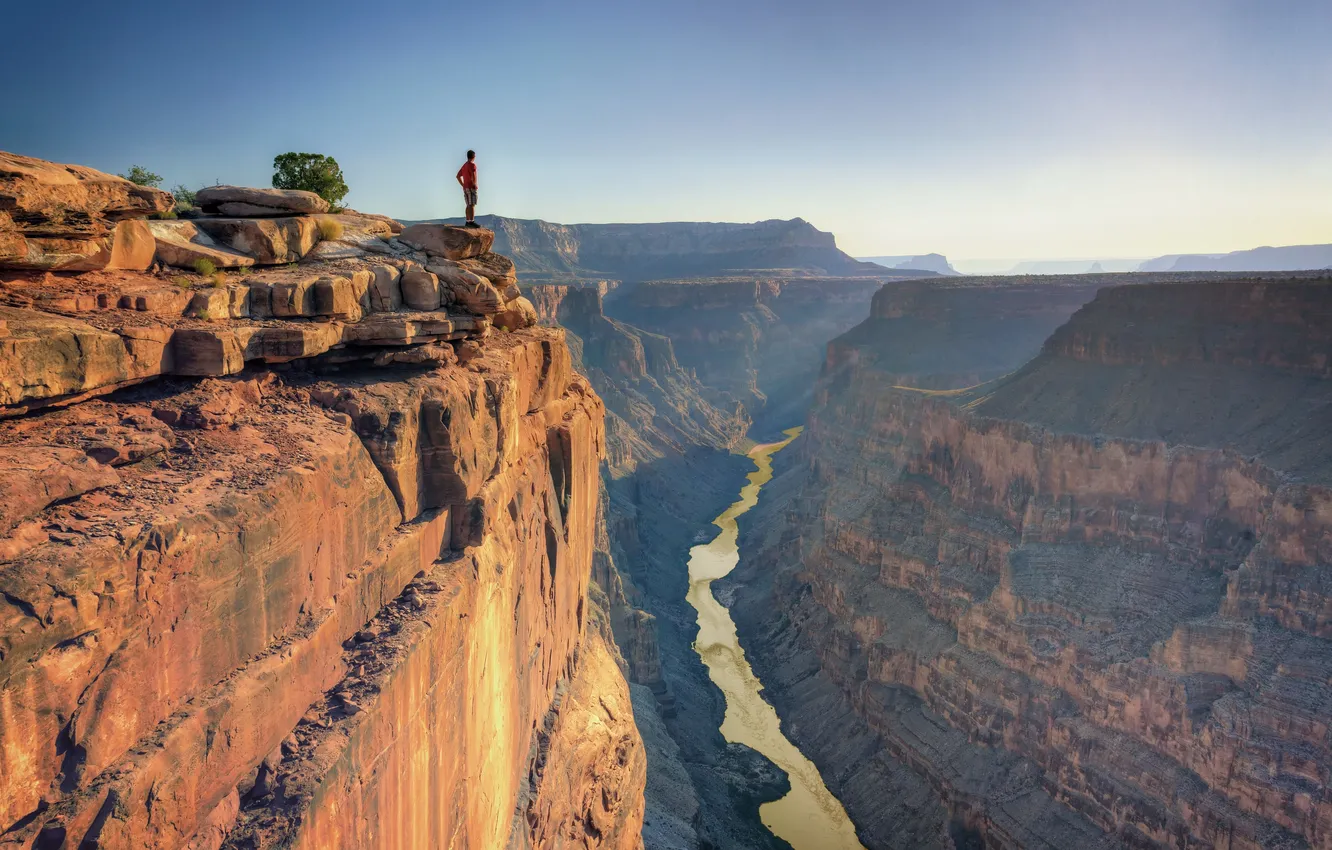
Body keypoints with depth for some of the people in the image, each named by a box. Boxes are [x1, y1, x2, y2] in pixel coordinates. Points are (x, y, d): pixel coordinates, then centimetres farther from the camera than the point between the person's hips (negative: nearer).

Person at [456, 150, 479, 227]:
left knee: (469, 205, 11)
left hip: (465, 188, 9)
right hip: (471, 188, -9)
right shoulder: (472, 165, -11)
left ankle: (468, 221, 11)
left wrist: (463, 185, 16)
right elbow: (474, 176, -27)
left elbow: (458, 176, 20)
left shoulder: (464, 165, 16)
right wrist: (475, 185, -16)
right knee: (472, 205, -12)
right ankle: (472, 222, -18)